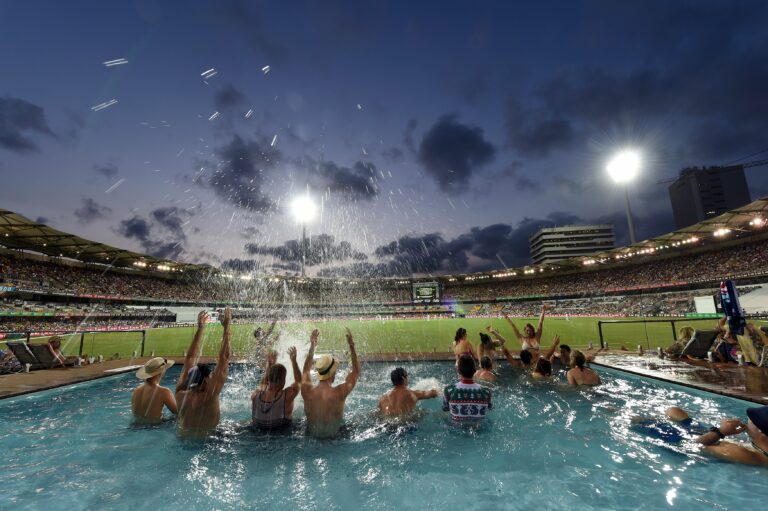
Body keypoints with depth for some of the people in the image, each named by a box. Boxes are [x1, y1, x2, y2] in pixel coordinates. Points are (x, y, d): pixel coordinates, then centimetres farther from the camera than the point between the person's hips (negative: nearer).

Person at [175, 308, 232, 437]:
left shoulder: (180, 393, -14)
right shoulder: (209, 396, -30)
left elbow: (189, 358, -5)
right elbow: (224, 358, -32)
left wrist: (200, 329, -4)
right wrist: (226, 327, -29)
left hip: (183, 436, 6)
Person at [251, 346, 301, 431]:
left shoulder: (255, 394, -20)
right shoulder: (287, 396, -29)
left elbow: (262, 385, 4)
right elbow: (299, 380, -9)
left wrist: (270, 364, 7)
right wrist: (293, 360, -5)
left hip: (258, 431, 3)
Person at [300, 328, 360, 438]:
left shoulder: (307, 390, -20)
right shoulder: (339, 392, -29)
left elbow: (306, 369, 3)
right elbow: (356, 371, -12)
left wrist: (312, 345, 6)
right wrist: (351, 346, -14)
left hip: (312, 433, 3)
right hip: (334, 434, -3)